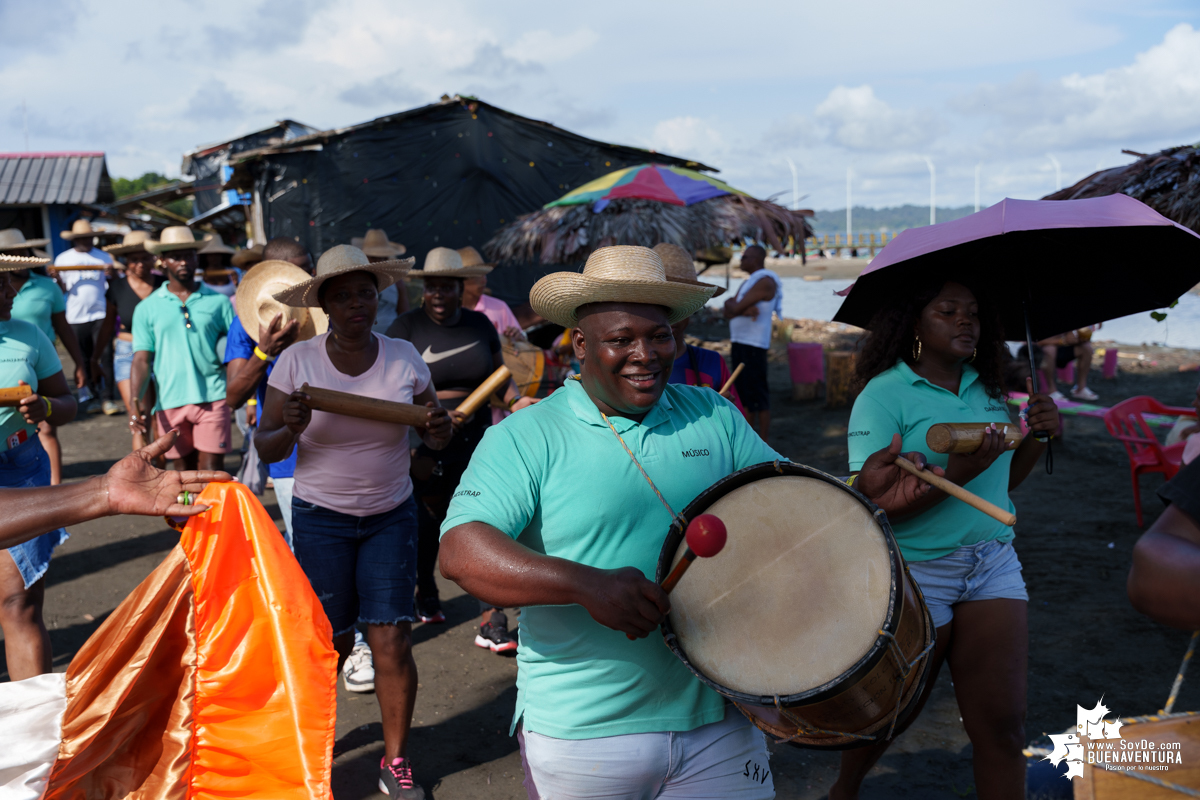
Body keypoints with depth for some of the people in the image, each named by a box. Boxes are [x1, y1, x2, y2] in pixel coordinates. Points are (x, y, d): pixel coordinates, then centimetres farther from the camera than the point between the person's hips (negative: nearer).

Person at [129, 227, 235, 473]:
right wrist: (136, 401, -10)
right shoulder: (147, 308, 8)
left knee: (211, 469, -7)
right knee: (184, 469, 11)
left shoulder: (218, 302, 7)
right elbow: (142, 360, 4)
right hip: (171, 402, 2)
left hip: (213, 398, -1)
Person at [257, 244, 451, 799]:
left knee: (392, 640, -2)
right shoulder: (297, 360, -8)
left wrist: (440, 431, -18)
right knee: (331, 642, 5)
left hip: (392, 514, 1)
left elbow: (435, 436, 5)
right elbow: (266, 447, -5)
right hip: (321, 518, -1)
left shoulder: (403, 357, -3)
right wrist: (291, 429, -26)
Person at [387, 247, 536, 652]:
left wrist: (516, 399, -4)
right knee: (428, 527, 13)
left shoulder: (479, 324, 8)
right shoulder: (406, 326, -2)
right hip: (427, 447, -2)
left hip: (477, 442, 2)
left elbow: (498, 372, 16)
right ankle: (425, 595, 40)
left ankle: (491, 622, -5)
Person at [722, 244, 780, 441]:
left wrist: (731, 304, 5)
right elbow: (729, 312, 6)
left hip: (753, 345, -10)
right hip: (738, 343, 10)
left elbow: (735, 309, -17)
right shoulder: (747, 283, 19)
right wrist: (745, 309, -13)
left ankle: (763, 442, -3)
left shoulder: (765, 281, -11)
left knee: (757, 393, -7)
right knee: (742, 391, 13)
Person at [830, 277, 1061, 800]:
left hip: (995, 565, 5)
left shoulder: (987, 388, 6)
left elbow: (1003, 481, 16)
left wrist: (1037, 435, -1)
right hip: (916, 575, -5)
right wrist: (958, 472, -29)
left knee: (1002, 726, 3)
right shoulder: (883, 395, -12)